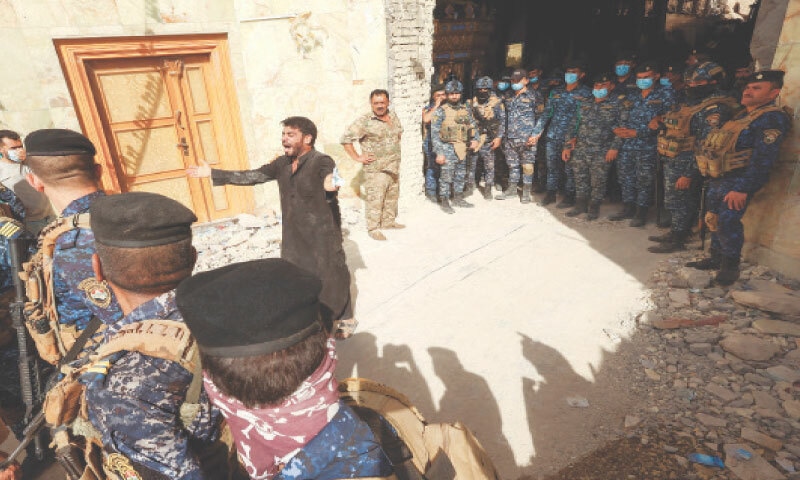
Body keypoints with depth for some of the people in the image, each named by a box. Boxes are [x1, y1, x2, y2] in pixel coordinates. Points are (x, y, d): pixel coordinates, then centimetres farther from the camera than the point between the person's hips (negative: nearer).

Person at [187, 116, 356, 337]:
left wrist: (332, 182, -63)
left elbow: (330, 174, -38)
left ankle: (345, 319, 30)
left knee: (332, 278, 7)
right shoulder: (282, 163, 5)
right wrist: (213, 173, 13)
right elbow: (253, 176, 12)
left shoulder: (321, 161, -16)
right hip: (293, 236, 7)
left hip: (322, 235, -7)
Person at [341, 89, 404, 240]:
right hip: (376, 169, -7)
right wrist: (358, 157, -14)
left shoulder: (393, 116, 8)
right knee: (375, 199, -5)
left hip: (394, 167, 7)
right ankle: (373, 228, 7)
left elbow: (399, 132, 29)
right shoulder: (365, 121, -13)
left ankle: (389, 221, 33)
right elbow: (345, 139, -15)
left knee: (392, 196, 17)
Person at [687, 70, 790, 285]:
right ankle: (715, 258, 26)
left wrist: (742, 188, -25)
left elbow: (763, 158, -19)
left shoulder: (773, 118, -10)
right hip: (718, 178, 9)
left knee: (727, 222, -11)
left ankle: (730, 266, 4)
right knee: (713, 219, 13)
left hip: (737, 181, -9)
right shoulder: (741, 115, 19)